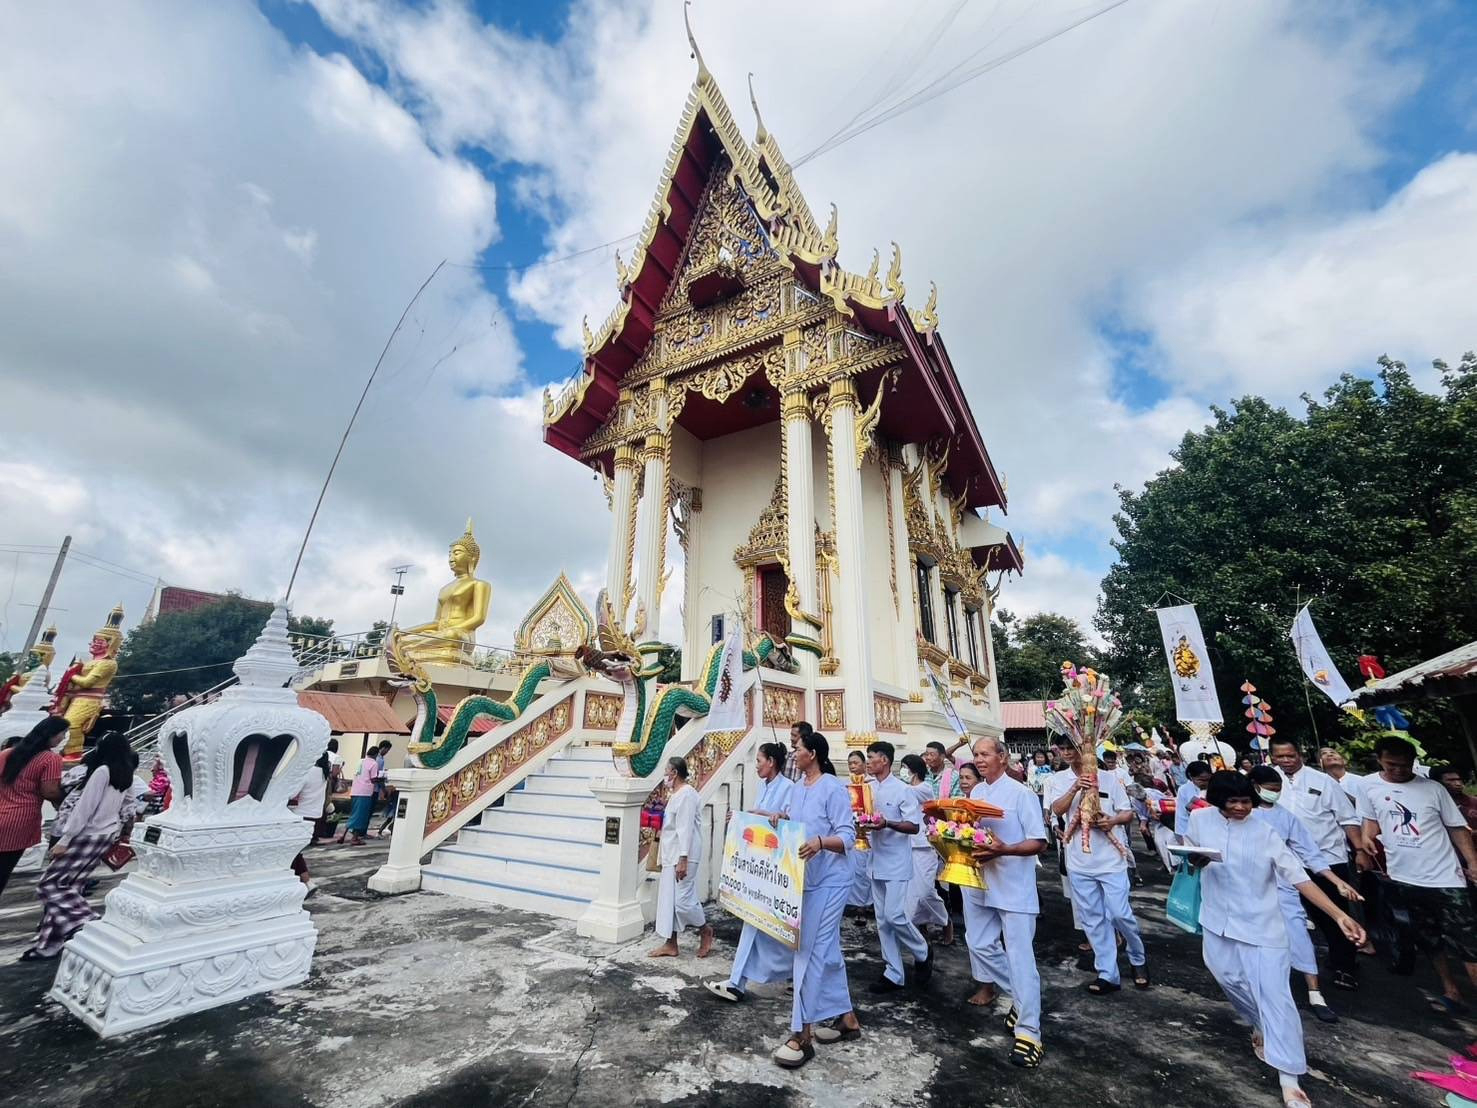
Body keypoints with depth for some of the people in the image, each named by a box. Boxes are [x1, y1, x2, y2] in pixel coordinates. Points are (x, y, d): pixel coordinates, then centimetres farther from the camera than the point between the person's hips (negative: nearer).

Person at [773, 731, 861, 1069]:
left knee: (810, 952, -3)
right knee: (828, 950, 17)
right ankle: (846, 1018, 32)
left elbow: (848, 836, -19)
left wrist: (820, 842, -35)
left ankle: (802, 1034, 8)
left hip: (829, 881, -8)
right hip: (804, 879, 8)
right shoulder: (797, 788, 7)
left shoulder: (834, 788, -16)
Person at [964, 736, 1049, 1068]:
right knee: (980, 944, 15)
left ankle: (1028, 1031, 9)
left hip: (1014, 886, -7)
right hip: (979, 882, 7)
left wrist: (1003, 850, -26)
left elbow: (1039, 843, -13)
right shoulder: (975, 793, 6)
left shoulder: (1021, 794, -13)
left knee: (1020, 956, -3)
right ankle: (1021, 998, 36)